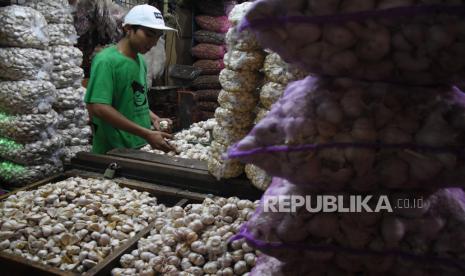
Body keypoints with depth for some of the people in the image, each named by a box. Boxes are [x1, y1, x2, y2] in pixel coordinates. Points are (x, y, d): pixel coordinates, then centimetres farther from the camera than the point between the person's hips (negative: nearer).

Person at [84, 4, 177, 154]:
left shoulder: (141, 60, 7)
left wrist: (153, 118, -2)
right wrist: (147, 134, -25)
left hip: (141, 147, 7)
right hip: (114, 151, -7)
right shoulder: (106, 61, -16)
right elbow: (97, 108, -24)